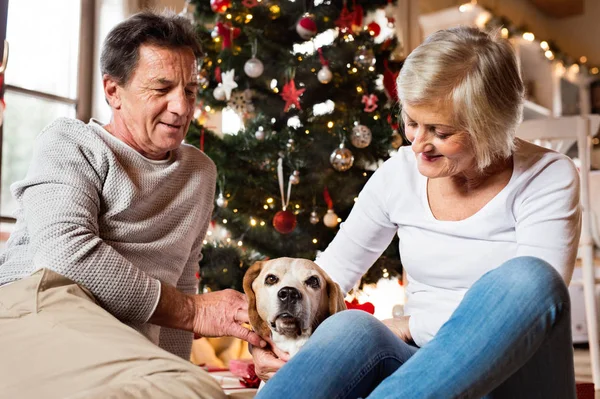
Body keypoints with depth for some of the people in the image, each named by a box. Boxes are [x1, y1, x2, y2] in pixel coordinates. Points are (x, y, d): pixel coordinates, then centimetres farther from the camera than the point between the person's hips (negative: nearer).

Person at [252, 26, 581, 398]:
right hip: (423, 369, 2)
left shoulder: (549, 178, -8)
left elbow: (526, 311, -16)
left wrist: (408, 326, -13)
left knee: (526, 276, -35)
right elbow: (329, 272, 8)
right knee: (349, 329, -34)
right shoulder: (400, 173, 2)